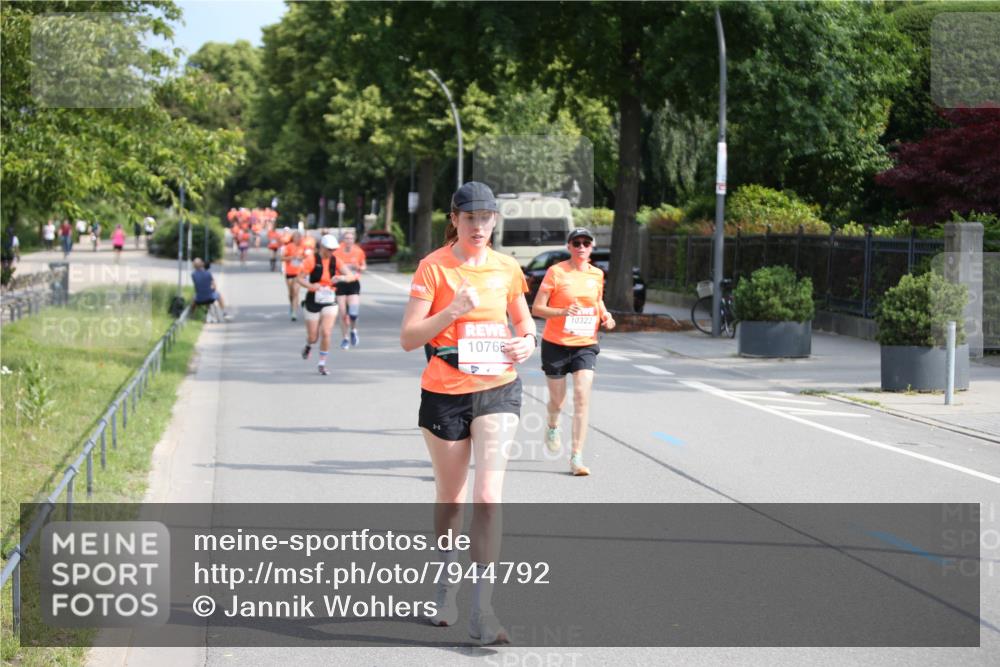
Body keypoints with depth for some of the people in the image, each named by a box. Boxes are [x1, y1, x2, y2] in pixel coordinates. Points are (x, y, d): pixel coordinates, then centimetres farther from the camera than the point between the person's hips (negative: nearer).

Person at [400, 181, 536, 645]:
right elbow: (408, 337, -9)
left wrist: (527, 342, -3)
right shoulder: (434, 266, -5)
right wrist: (451, 311, -22)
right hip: (444, 393, -1)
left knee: (488, 497, -13)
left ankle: (483, 610, -12)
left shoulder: (507, 268, 5)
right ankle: (446, 582, 38)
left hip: (498, 390, 1)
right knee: (450, 499, 13)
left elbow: (525, 323, 20)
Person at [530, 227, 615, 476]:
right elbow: (536, 308, -9)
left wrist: (605, 315, 3)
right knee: (557, 399, 10)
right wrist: (563, 312, -26)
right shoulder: (556, 272, -8)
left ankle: (576, 457, -11)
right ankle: (553, 426, 47)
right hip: (556, 344, -2)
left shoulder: (597, 274, 5)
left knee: (582, 398, -12)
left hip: (585, 345, 2)